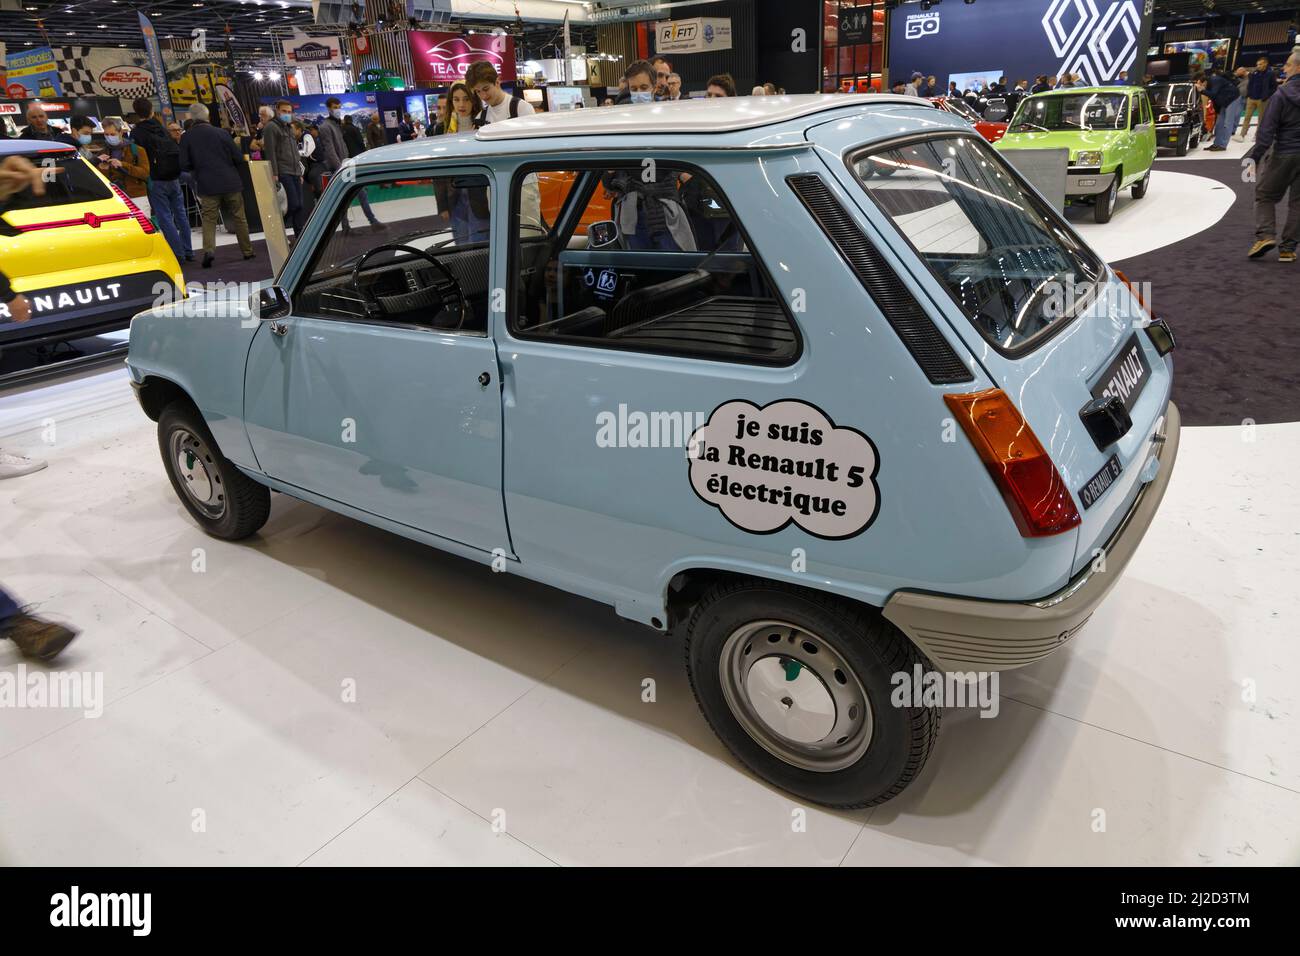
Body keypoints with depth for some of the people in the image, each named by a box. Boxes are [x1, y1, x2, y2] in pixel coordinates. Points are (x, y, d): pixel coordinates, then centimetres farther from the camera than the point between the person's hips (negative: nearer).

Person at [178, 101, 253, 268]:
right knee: (239, 217, 11)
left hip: (207, 185, 0)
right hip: (230, 182, 0)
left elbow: (184, 165, -3)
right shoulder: (221, 133, -3)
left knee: (209, 219, 4)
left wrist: (199, 166, 18)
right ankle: (247, 251, 16)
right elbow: (239, 158, -2)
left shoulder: (187, 137, -2)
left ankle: (208, 250, -17)